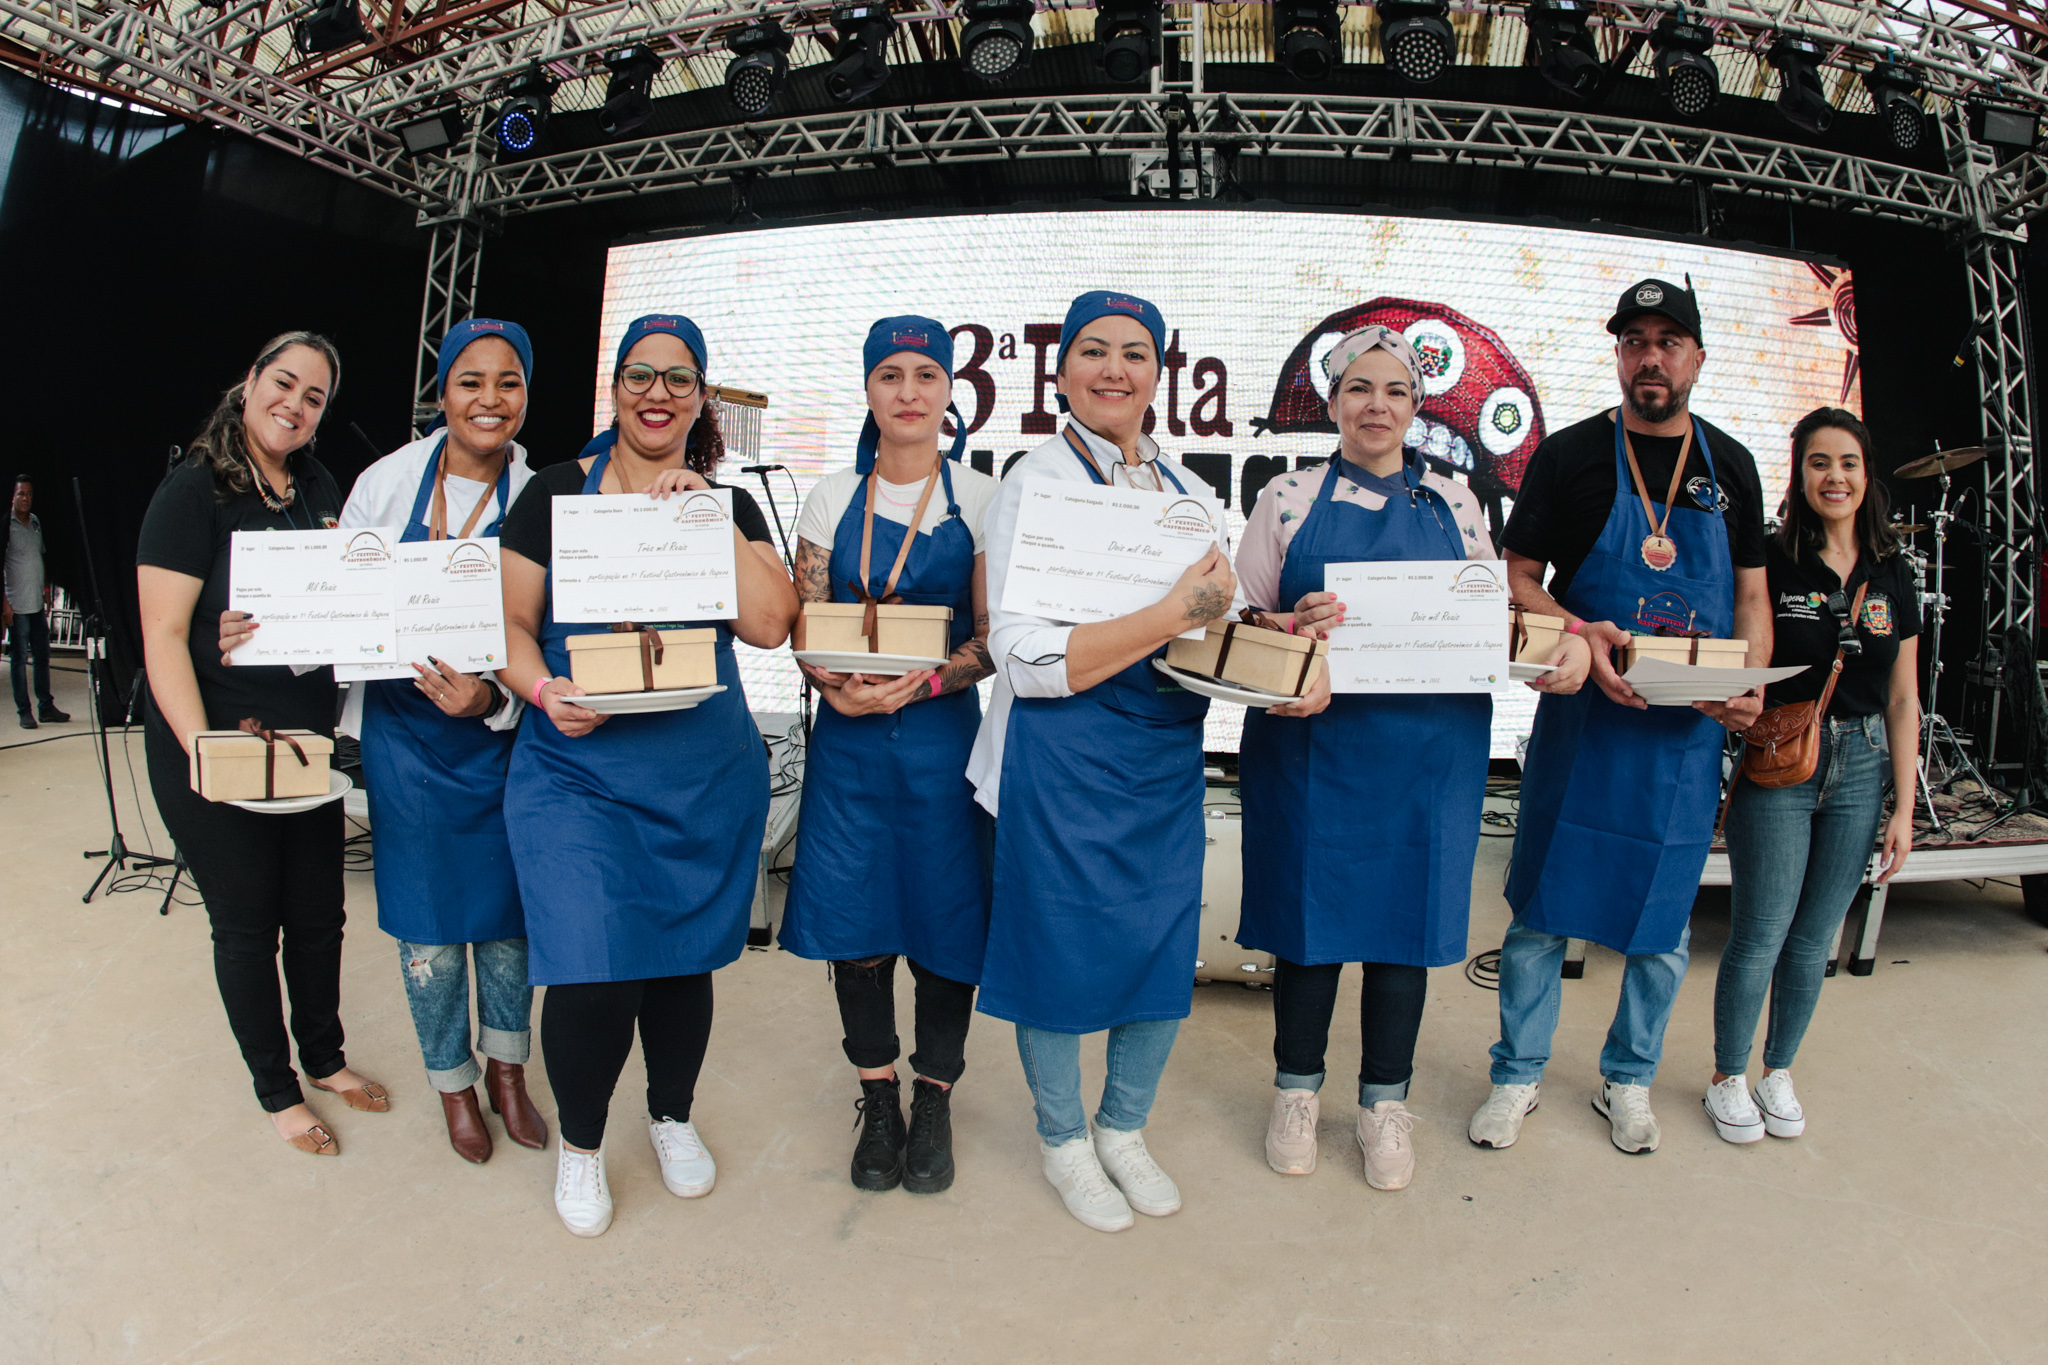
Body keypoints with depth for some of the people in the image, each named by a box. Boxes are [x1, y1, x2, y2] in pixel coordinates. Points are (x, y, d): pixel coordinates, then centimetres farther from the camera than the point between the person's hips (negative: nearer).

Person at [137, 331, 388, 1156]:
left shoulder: (319, 490, 7)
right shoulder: (193, 491, -12)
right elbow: (164, 636, -17)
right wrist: (201, 748, -29)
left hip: (307, 743, 6)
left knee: (318, 914, 15)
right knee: (247, 926, 8)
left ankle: (324, 1059, 35)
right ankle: (276, 1090, 26)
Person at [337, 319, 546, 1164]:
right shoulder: (388, 483, -4)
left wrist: (494, 698, -26)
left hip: (500, 736, 0)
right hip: (405, 734, 0)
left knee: (506, 909, 9)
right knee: (428, 920, 8)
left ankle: (506, 1071, 33)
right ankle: (453, 1085, 31)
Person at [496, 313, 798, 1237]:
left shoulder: (730, 506, 7)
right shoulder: (557, 493, 2)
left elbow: (768, 624, -7)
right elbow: (511, 624, 2)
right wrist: (544, 692, -17)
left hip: (706, 777, 2)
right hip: (575, 769, -2)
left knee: (684, 957, 12)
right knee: (590, 977, -8)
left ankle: (672, 1116, 39)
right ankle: (579, 1142, 21)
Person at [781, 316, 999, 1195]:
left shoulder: (979, 498, 2)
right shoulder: (833, 497, 8)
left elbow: (993, 634, -1)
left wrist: (926, 682, -18)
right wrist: (838, 689, -14)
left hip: (943, 731, -1)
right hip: (848, 736, 2)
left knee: (945, 913, 4)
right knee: (855, 915, 6)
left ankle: (934, 1099, 24)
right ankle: (877, 1099, 25)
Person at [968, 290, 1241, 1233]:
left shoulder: (1185, 490, 10)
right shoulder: (1036, 481, -9)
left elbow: (1215, 625, 20)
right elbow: (1023, 659, -19)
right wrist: (1174, 614, -22)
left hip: (1168, 758, 6)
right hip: (1063, 758, -5)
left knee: (1164, 943, 12)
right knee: (1062, 944, 8)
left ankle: (1125, 1130, 37)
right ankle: (1063, 1139, 33)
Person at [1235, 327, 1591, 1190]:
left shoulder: (1455, 506, 11)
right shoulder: (1290, 499, 4)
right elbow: (1242, 620, 1)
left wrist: (1569, 642, -5)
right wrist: (1293, 629, -20)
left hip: (1429, 750, 2)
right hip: (1312, 741, -2)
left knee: (1408, 912, 9)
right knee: (1311, 905, 6)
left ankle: (1385, 1102, 27)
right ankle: (1298, 1090, 27)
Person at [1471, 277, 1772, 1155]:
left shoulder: (1730, 467, 9)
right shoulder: (1569, 455, -1)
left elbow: (1751, 596, 12)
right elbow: (1517, 582, -2)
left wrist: (1749, 685, -7)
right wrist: (1581, 635, -21)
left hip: (1690, 730, 3)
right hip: (1582, 719, -3)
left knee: (1664, 917, 11)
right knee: (1542, 904, 3)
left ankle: (1628, 1081, 30)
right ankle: (1518, 1075, 21)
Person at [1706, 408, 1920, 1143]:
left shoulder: (1893, 574, 6)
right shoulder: (1770, 562, -6)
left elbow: (1902, 700, 7)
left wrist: (1903, 807, 4)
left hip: (1860, 774, 4)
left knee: (1814, 938, 12)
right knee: (1760, 935, 0)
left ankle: (1779, 1073, 29)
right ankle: (1728, 1078, 19)